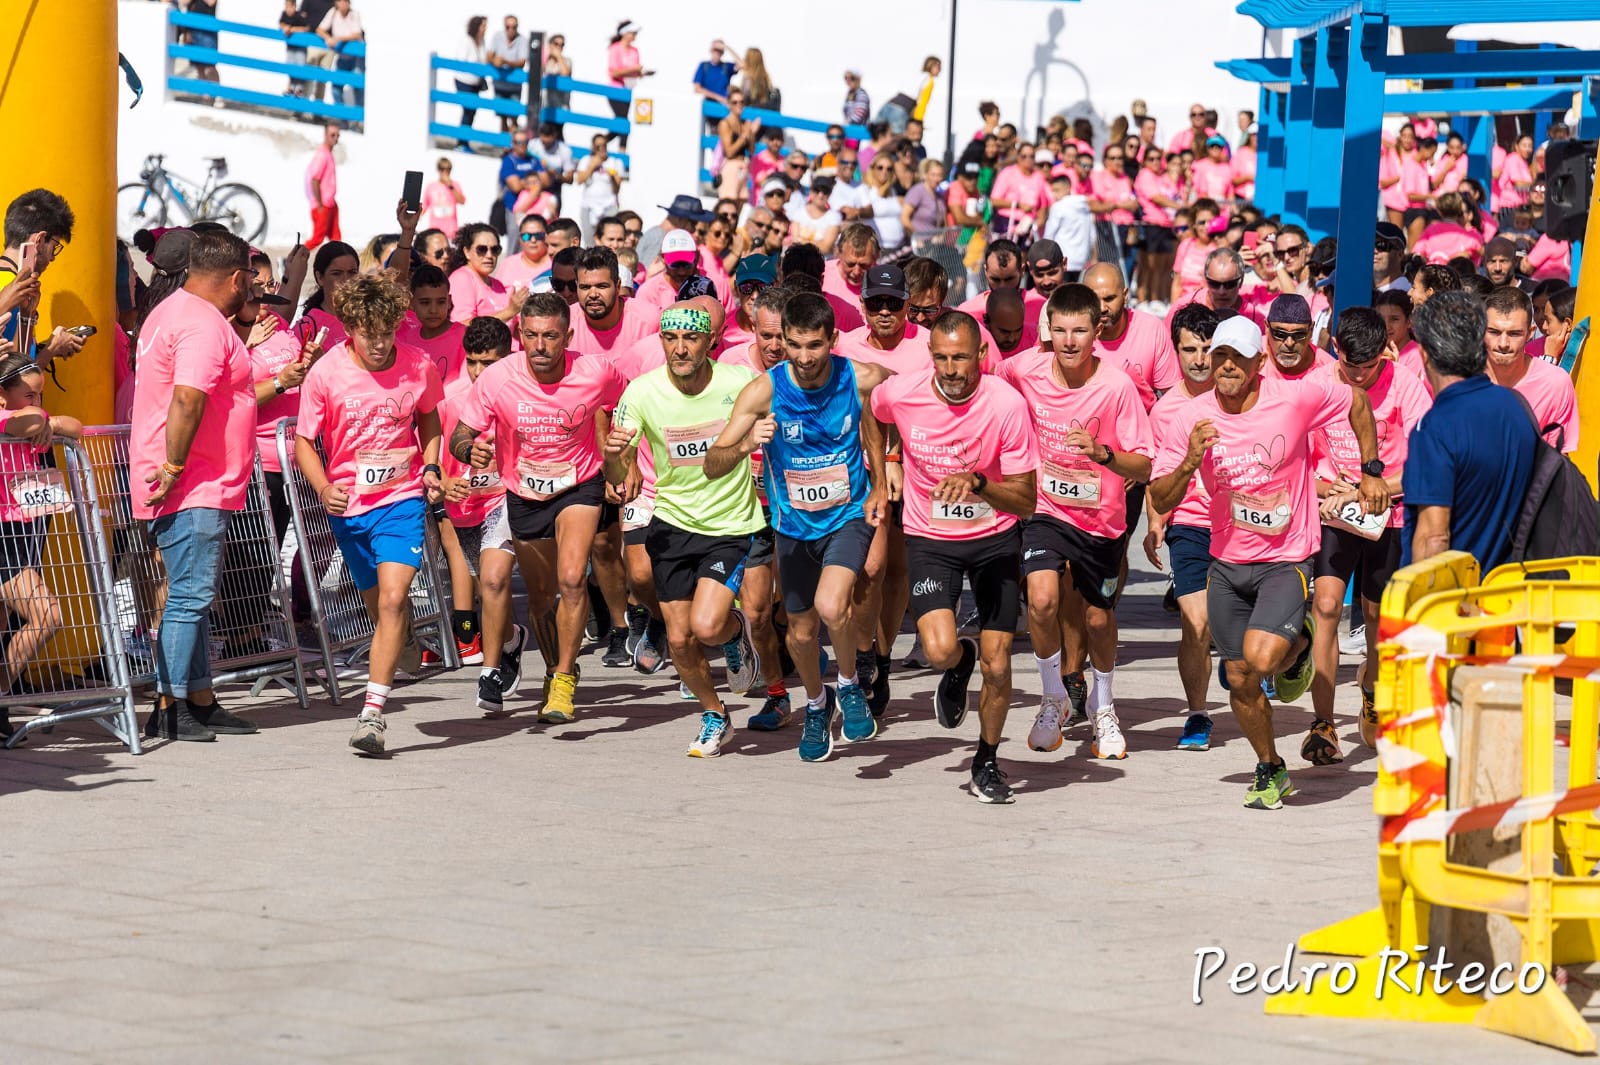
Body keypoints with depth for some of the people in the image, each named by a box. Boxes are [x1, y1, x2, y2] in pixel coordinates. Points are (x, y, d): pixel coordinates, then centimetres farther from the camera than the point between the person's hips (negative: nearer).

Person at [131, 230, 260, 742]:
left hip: (200, 488, 11)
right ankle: (169, 709, -10)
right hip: (194, 489, -11)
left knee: (195, 597, 14)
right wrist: (174, 468, -24)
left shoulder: (170, 312, 19)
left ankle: (200, 701, 18)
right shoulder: (203, 324, -16)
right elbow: (187, 400, -26)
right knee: (191, 596, -10)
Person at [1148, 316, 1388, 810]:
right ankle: (1270, 770, 32)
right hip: (1227, 562, 4)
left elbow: (1357, 402, 6)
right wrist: (1189, 462, -23)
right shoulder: (1194, 418, -7)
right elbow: (1160, 501, -5)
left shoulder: (1296, 398, -14)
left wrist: (1371, 470, 6)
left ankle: (1299, 645, 11)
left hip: (1286, 559, -4)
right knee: (1239, 678, 8)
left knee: (1261, 656, -25)